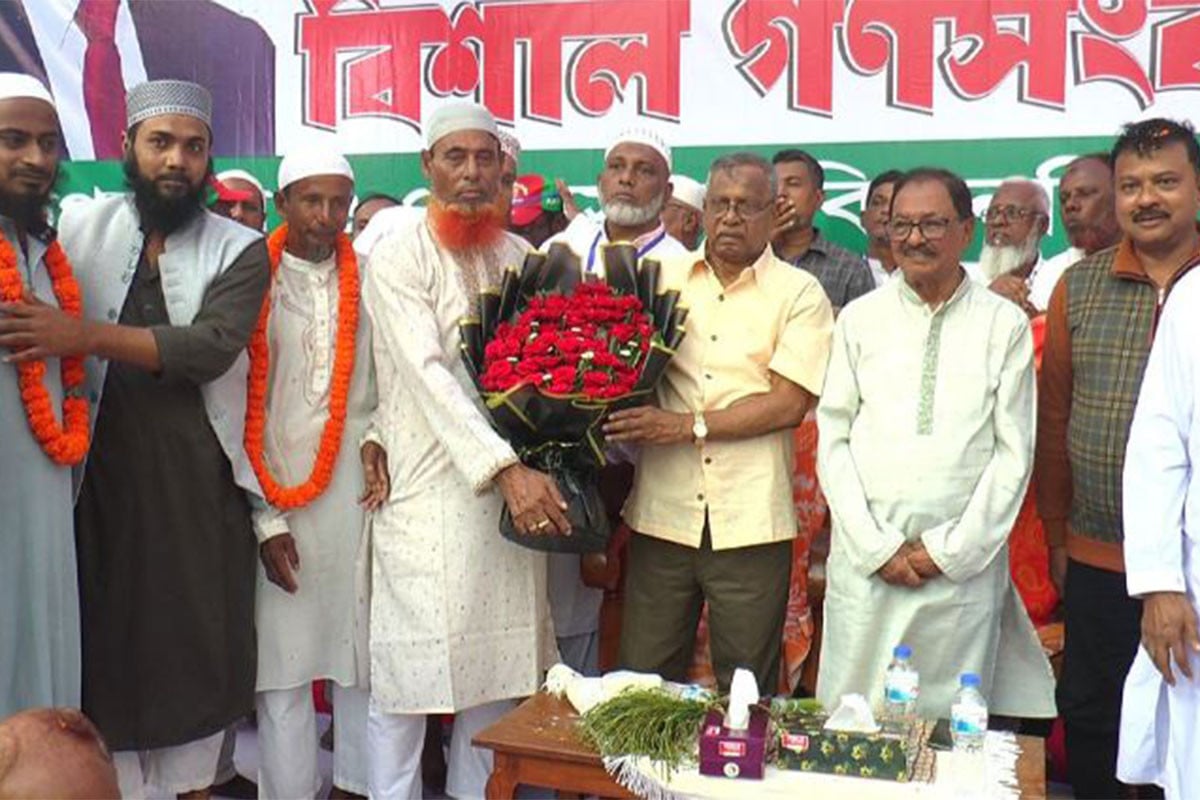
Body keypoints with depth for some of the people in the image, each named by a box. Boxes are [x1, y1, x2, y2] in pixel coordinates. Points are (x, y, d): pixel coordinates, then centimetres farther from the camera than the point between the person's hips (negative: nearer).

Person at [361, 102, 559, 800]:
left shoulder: (522, 257, 13)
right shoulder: (400, 257, -3)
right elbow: (429, 374, -14)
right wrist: (504, 468, -23)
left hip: (518, 495, 5)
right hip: (430, 495, -4)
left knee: (499, 670, 10)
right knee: (407, 672, 1)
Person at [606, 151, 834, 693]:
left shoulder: (799, 294, 2)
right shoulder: (663, 278, 11)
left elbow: (788, 403, -7)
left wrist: (688, 424, -13)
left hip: (750, 523, -2)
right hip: (662, 512, 2)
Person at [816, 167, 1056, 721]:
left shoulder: (1005, 325, 3)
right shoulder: (860, 319, 6)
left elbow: (1014, 452, 1)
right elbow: (832, 438, 4)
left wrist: (949, 550, -5)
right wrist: (877, 548, -5)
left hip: (964, 565, -1)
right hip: (864, 563, 1)